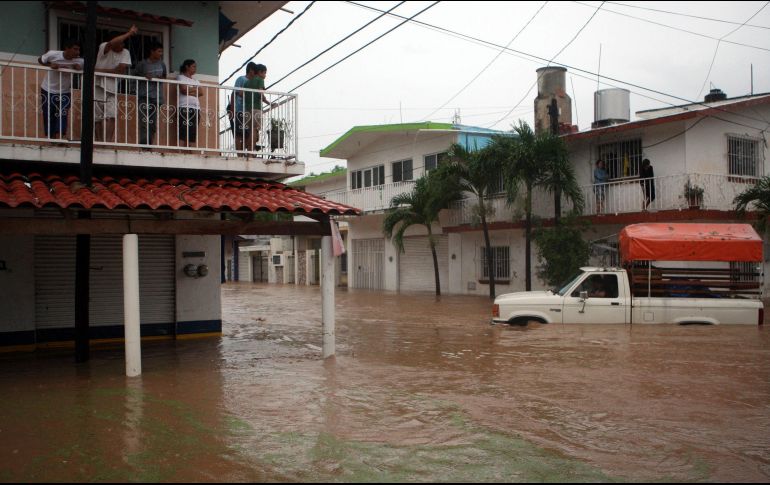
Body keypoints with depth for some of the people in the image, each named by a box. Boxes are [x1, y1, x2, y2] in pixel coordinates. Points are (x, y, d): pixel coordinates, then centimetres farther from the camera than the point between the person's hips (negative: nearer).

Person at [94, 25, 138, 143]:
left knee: (111, 116, -14)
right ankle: (99, 141, 3)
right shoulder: (104, 47, -7)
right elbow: (111, 43, -30)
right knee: (98, 117, -2)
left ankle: (108, 141, -16)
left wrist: (102, 71, -13)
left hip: (112, 89, 2)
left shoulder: (125, 53, 2)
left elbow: (121, 70, -9)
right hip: (97, 86, -2)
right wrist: (129, 33, -24)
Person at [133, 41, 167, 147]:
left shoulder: (162, 65, 12)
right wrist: (144, 77, -10)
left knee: (153, 124, 3)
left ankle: (149, 146, 9)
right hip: (144, 97, -4)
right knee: (144, 122, -13)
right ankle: (143, 146, -15)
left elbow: (164, 77, 23)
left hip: (156, 97, 4)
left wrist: (160, 78, 0)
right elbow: (134, 76, 8)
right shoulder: (143, 64, 0)